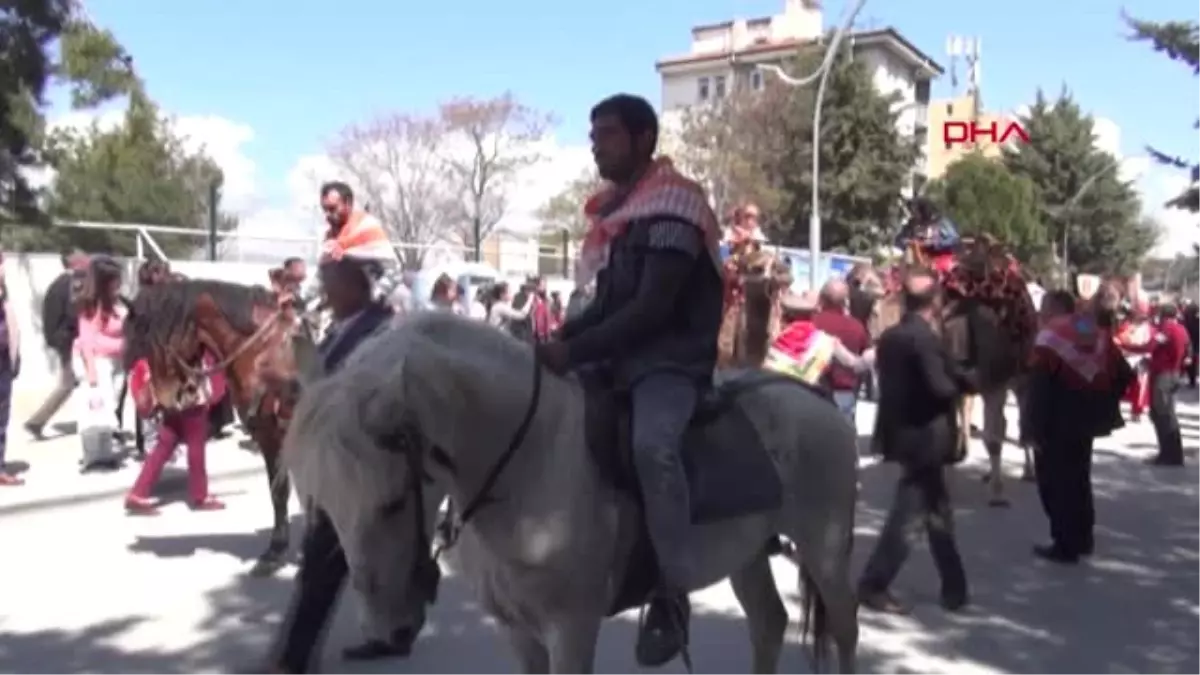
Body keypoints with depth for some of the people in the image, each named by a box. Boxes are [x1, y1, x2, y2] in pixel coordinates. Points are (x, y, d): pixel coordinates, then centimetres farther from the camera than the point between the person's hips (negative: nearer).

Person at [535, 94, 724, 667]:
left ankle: (672, 592, -24)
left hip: (671, 359, -9)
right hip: (619, 357, 10)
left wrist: (575, 350, -25)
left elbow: (653, 307, -21)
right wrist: (560, 339, 1)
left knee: (651, 444, -36)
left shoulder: (673, 208, -12)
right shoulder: (613, 211, 15)